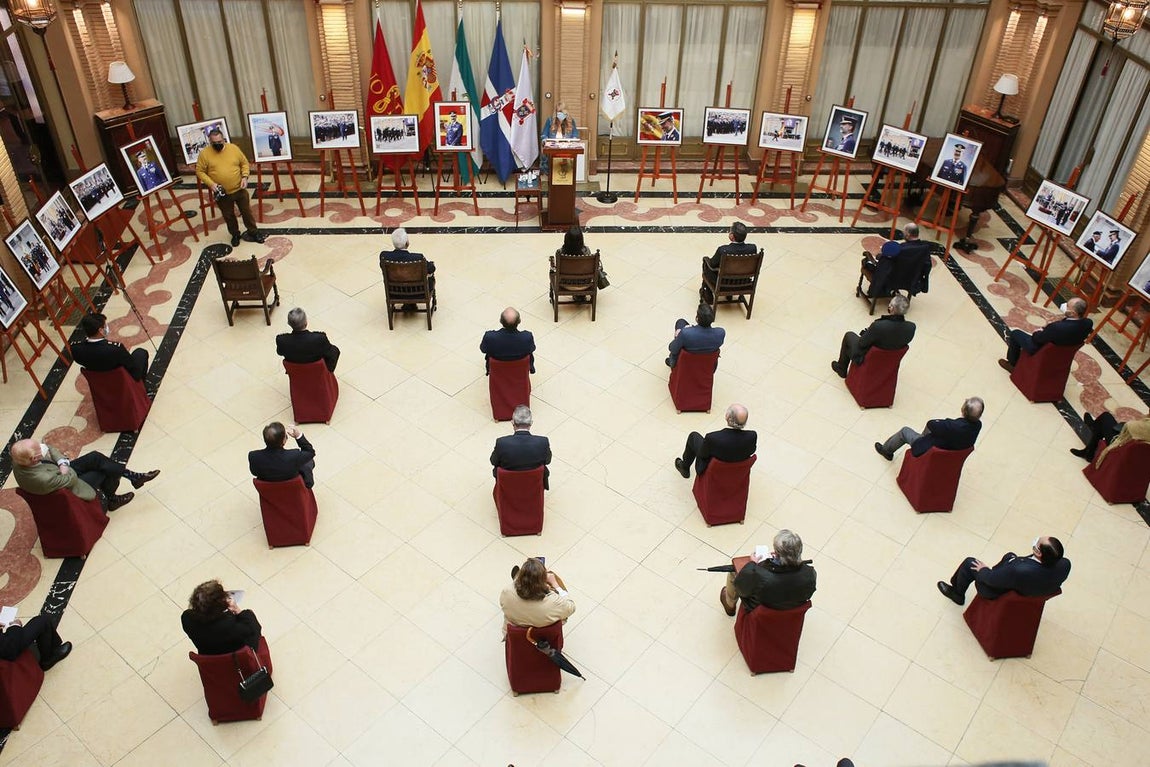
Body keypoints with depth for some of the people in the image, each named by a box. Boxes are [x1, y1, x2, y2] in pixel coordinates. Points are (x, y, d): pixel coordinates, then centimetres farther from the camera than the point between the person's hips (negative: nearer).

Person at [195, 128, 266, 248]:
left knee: (246, 211, 13)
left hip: (239, 190, 1)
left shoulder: (234, 148, -6)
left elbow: (244, 163, 4)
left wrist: (244, 177, -11)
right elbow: (200, 171, -6)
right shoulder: (204, 153, -10)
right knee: (228, 216, 14)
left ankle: (253, 232, 30)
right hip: (222, 194, -1)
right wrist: (211, 183, -19)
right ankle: (235, 235, 34)